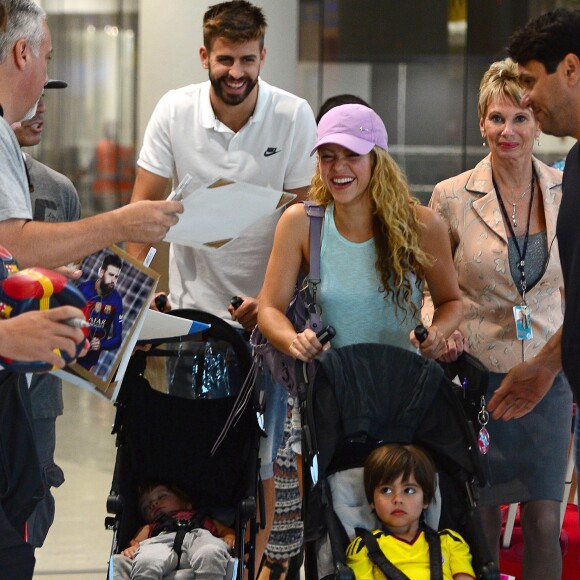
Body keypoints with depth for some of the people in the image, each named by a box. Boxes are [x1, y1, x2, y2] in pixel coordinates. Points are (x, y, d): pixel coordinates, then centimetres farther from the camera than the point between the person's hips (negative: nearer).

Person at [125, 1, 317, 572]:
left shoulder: (294, 117, -8)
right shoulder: (175, 111, -4)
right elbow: (144, 206, 0)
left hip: (262, 311, -1)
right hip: (192, 308, 1)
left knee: (257, 461, 0)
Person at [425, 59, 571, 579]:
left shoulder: (565, 193, 2)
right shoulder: (452, 197, -4)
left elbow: (573, 286, 12)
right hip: (479, 373, -1)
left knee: (544, 521, 1)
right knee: (482, 521, 5)